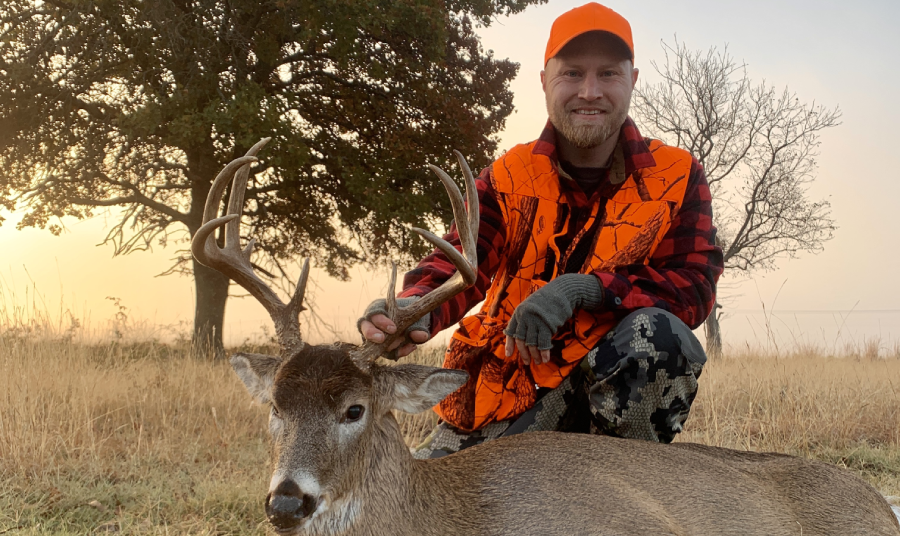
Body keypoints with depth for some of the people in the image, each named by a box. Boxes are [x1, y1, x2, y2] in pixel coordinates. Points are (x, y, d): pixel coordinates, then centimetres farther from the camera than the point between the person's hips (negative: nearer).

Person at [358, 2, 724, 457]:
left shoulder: (677, 177, -4)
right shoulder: (509, 177, -1)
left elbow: (695, 284, -16)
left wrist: (581, 288, -31)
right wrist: (415, 308, -41)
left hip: (615, 384, -2)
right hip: (504, 391, 3)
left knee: (657, 332, -33)